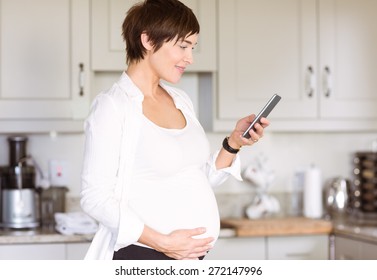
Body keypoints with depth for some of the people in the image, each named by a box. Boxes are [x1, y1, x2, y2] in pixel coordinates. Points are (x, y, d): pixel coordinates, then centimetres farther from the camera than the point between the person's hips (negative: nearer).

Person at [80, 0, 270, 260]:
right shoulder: (113, 106, -10)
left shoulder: (180, 100, 10)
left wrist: (234, 142, 0)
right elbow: (95, 197, -14)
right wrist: (162, 242, -20)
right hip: (142, 256, -6)